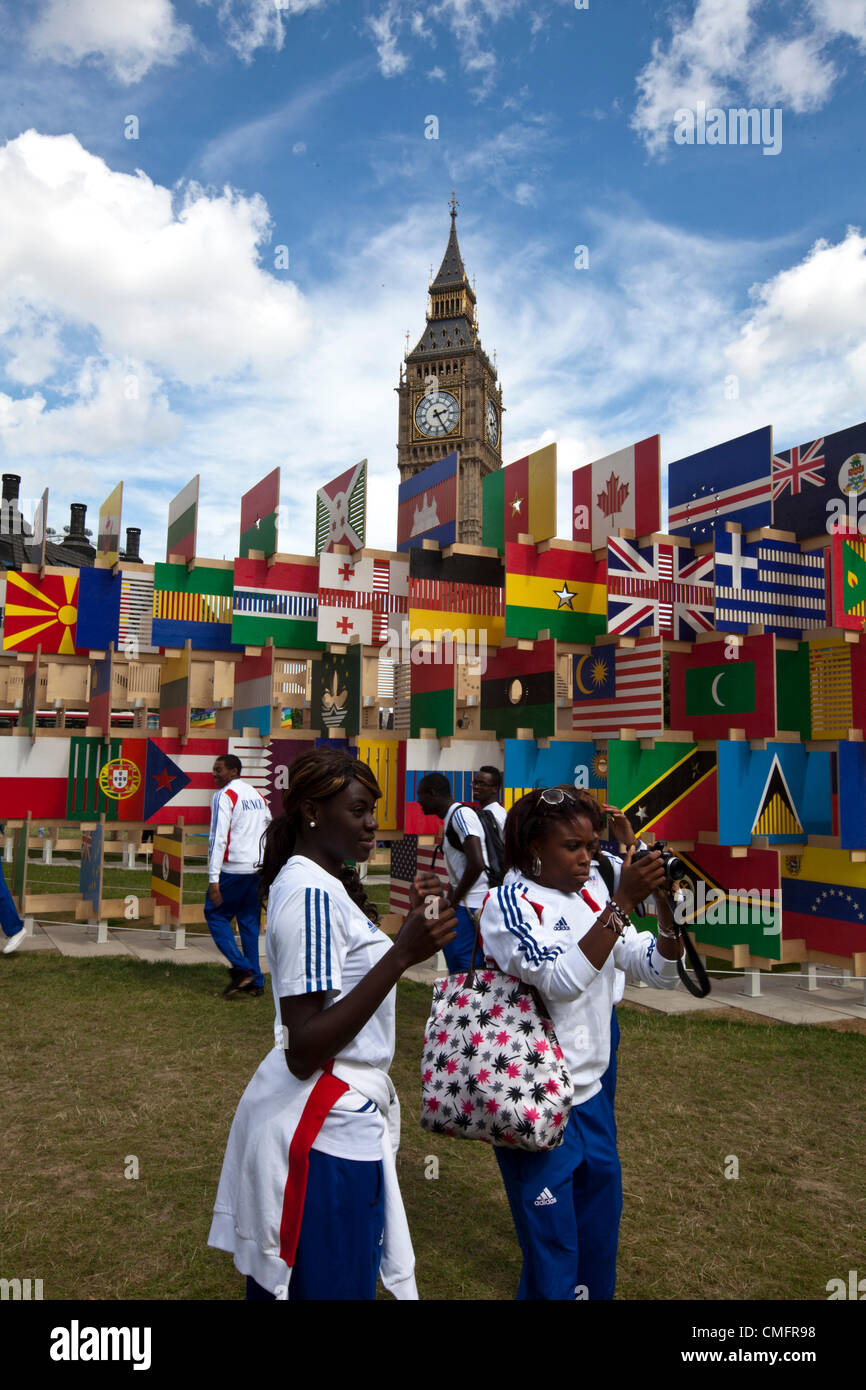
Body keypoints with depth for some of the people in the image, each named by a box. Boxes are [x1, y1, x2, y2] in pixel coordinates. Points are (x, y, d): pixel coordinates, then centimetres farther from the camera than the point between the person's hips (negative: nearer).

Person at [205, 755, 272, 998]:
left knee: (215, 914, 7)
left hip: (234, 869, -7)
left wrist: (213, 879, -18)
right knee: (250, 922, 12)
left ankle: (241, 969, -3)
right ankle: (256, 982, 11)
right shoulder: (257, 795, 15)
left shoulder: (224, 796, -8)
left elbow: (218, 838, -16)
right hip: (259, 868, 7)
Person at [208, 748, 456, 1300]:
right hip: (326, 1129, -10)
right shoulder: (310, 894, -21)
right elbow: (303, 1051, -26)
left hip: (332, 1117, 10)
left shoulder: (319, 883, 10)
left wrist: (412, 922, 11)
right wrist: (402, 954, -29)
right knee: (331, 1284, 6)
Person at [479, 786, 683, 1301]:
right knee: (552, 1250, 7)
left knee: (599, 1239, 21)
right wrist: (622, 902, -30)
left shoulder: (593, 894, 3)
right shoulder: (509, 903, -15)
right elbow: (563, 981, -28)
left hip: (591, 1093, 6)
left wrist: (665, 905, -15)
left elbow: (661, 972, 2)